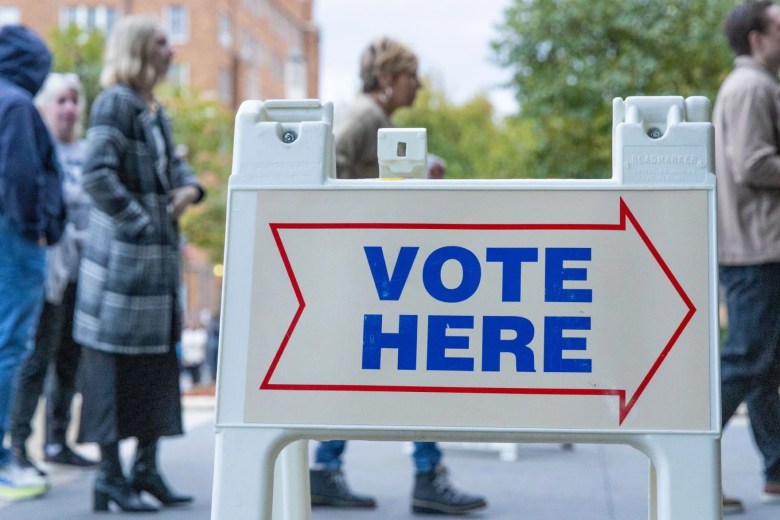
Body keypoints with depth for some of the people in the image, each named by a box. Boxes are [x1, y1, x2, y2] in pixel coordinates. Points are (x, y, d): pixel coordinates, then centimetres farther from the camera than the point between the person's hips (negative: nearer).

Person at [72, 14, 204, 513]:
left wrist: (188, 187, 2)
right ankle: (110, 476, 4)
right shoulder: (115, 103, -10)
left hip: (159, 256, 9)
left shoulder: (156, 110, 16)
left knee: (158, 359, 12)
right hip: (123, 254, -9)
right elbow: (98, 174, -20)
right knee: (117, 360, -3)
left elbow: (175, 163, 25)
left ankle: (147, 467, 22)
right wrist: (143, 224, -20)